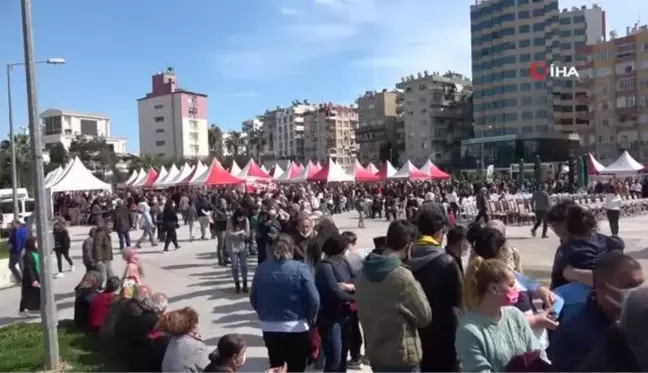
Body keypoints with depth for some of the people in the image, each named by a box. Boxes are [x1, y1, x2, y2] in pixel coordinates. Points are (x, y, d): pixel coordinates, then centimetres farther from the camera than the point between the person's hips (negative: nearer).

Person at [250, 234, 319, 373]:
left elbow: (253, 299, 3)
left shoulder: (261, 269, -2)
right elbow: (314, 299, -16)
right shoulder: (300, 269, -13)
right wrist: (310, 320, 1)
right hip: (296, 328, -3)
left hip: (269, 328, 4)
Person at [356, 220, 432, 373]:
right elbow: (425, 317, -12)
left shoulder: (363, 273, 1)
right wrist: (416, 286, -3)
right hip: (401, 356, -7)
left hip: (374, 353, 7)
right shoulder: (402, 276, -23)